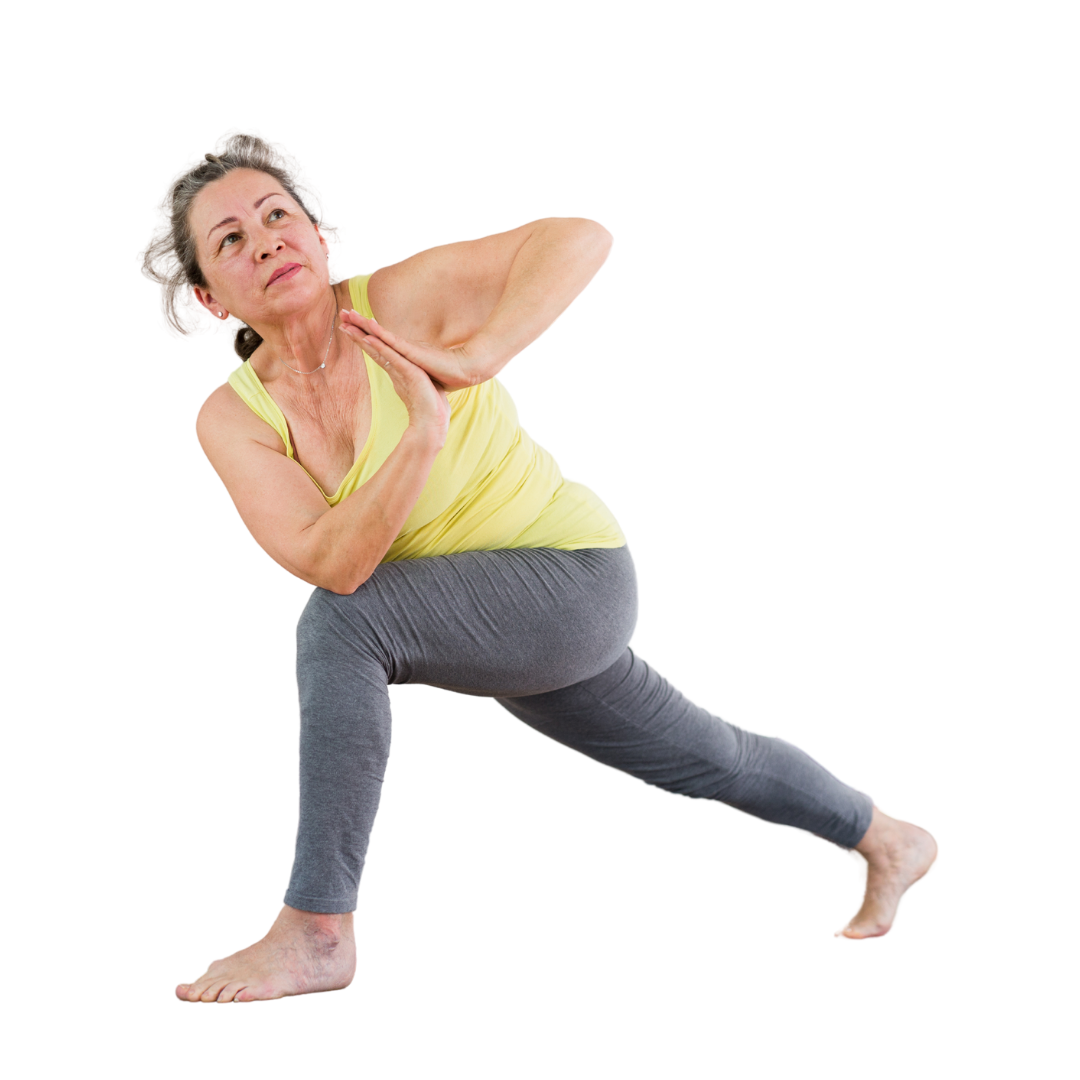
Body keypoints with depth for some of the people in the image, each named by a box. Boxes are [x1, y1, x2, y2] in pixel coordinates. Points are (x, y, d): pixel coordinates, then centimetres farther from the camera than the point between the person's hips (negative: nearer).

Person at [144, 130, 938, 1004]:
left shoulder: (402, 300, -21)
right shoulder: (230, 422, -10)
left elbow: (582, 238, -31)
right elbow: (331, 563, -24)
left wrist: (472, 362, -41)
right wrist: (423, 435, -38)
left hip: (575, 570, -7)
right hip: (488, 623, 7)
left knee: (341, 624, -28)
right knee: (702, 759, 25)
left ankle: (316, 932, -18)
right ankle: (884, 842, 51)